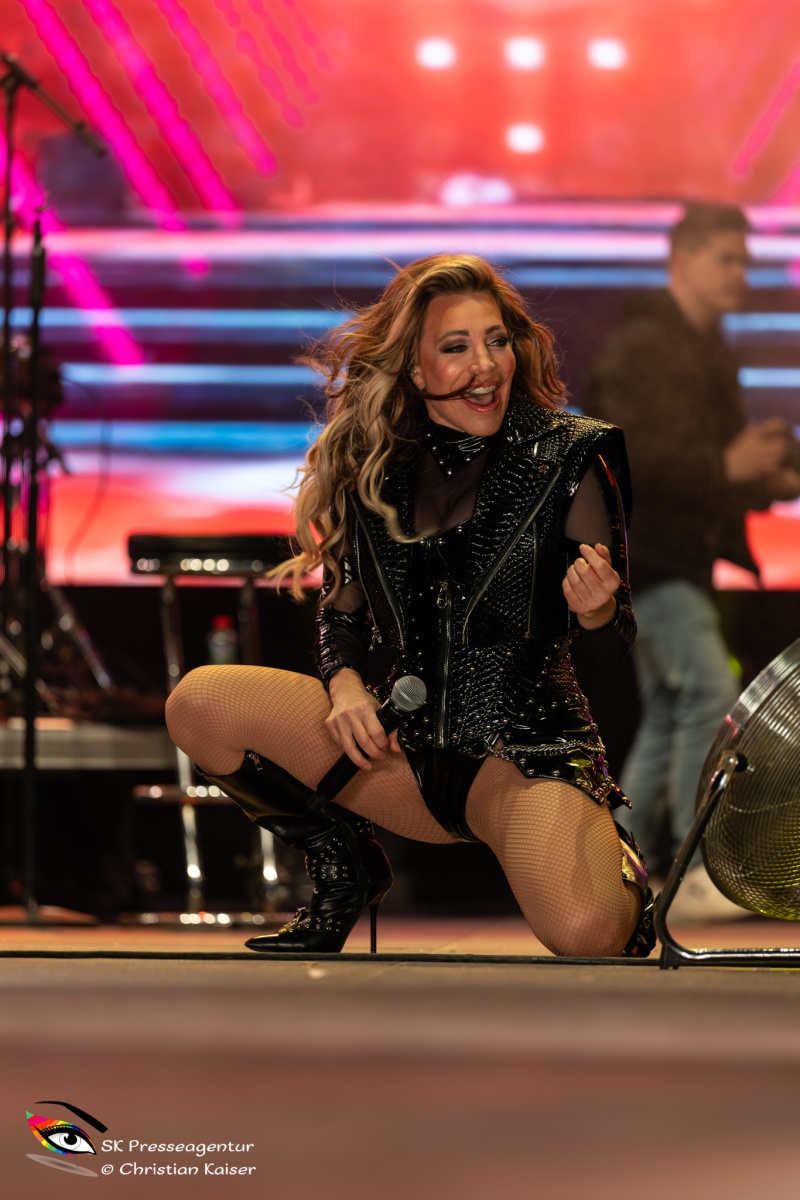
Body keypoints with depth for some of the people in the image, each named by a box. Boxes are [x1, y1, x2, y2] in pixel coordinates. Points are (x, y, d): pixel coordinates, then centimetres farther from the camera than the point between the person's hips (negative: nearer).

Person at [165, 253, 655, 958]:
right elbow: (343, 609, 13)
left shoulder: (566, 457, -6)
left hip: (528, 747, -3)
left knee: (586, 938, -33)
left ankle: (614, 860, 9)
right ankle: (346, 869, 6)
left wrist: (595, 612, -27)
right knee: (198, 703, -15)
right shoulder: (374, 467, 4)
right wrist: (345, 685, -9)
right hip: (408, 745, 4)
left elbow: (618, 646, -3)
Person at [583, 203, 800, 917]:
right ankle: (701, 870, -16)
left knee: (670, 714, 12)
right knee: (709, 691, -17)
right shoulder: (643, 347, -12)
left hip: (686, 557, 10)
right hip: (650, 554, -10)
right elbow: (632, 457, -22)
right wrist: (727, 467, -30)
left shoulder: (708, 349, 19)